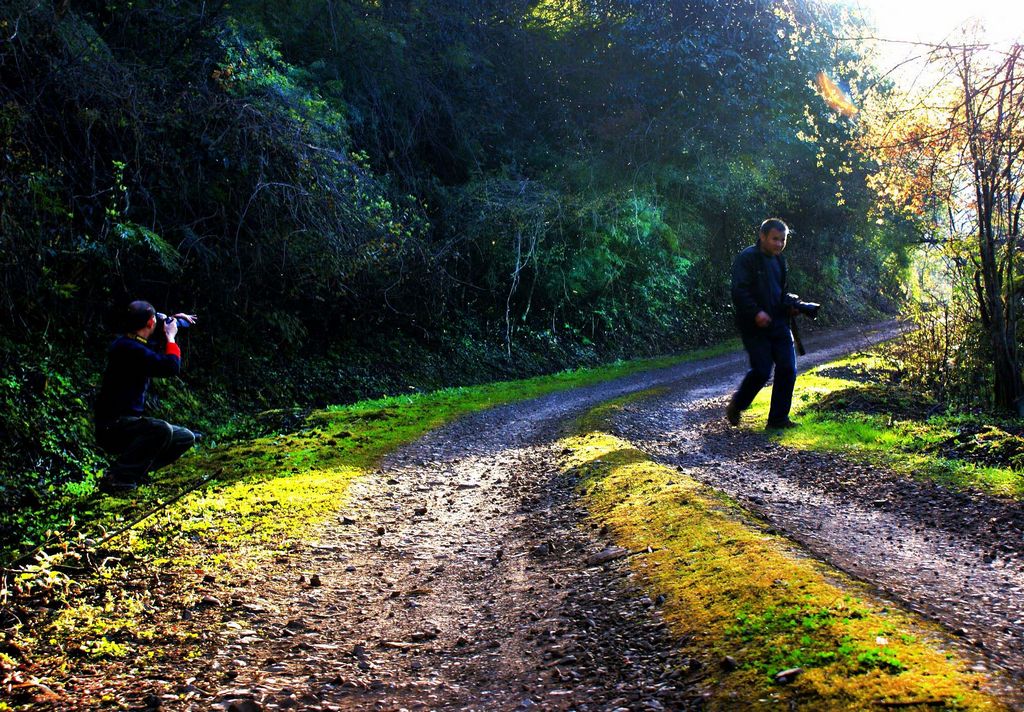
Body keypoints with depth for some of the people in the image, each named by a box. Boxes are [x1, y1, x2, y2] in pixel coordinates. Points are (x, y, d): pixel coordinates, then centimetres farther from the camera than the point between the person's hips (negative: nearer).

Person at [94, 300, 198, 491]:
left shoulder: (127, 343, 12)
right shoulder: (131, 349, -20)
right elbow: (172, 367, -26)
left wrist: (172, 319, 25)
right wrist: (171, 337, -10)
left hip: (127, 423, 10)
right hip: (111, 427, -10)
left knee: (186, 438, 5)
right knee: (163, 430, -35)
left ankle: (136, 470, 8)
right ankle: (115, 477, -23)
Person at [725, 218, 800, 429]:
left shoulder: (779, 260, 16)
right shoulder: (747, 258, -10)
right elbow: (739, 291, -17)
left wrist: (789, 306, 7)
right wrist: (755, 312, -28)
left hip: (778, 323, 8)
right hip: (755, 327, -7)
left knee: (787, 369, 1)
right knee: (762, 371, -9)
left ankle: (778, 418, 10)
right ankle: (736, 406, 17)